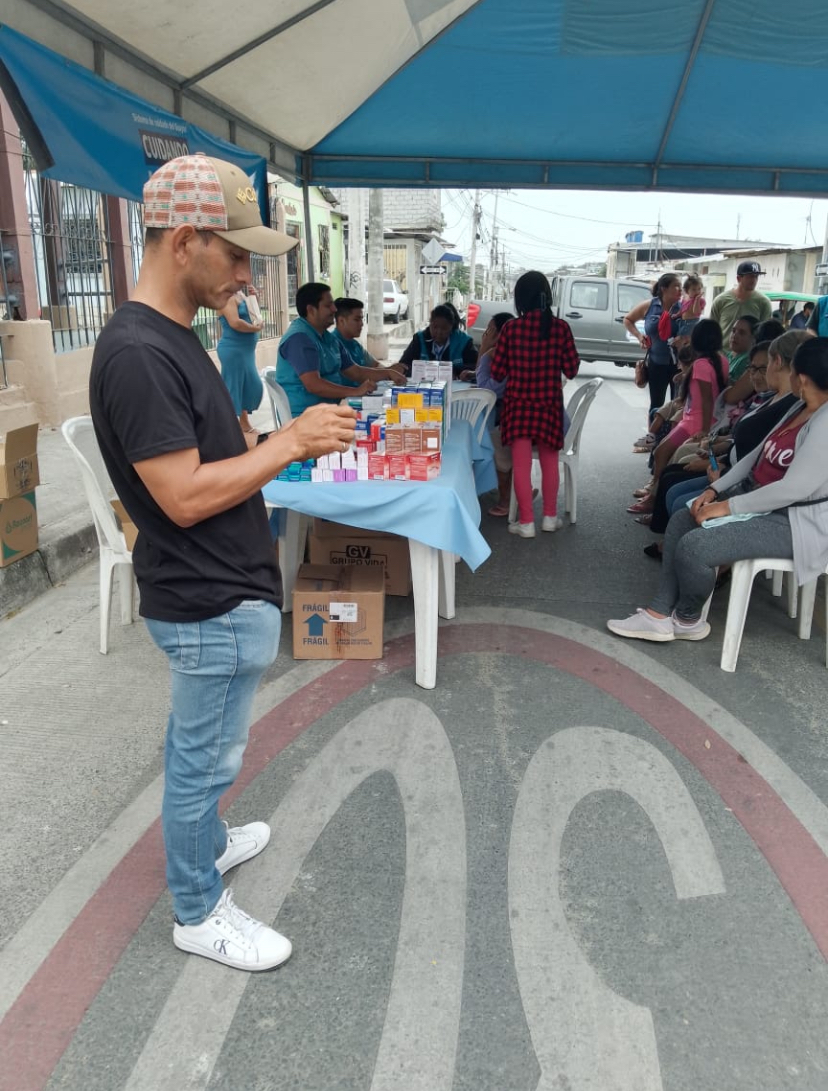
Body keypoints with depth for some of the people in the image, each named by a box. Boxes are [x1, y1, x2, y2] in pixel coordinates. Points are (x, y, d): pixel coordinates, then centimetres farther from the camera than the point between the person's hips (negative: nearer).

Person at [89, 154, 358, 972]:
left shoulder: (171, 336, 8)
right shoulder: (136, 352, -24)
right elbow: (185, 497, -26)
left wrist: (293, 444, 4)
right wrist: (291, 441, -19)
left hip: (215, 595, 10)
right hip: (212, 605, -10)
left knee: (196, 747, 26)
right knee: (205, 758, 8)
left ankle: (203, 843, 48)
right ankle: (197, 912, 29)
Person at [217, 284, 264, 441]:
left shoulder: (241, 294, 12)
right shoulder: (228, 297, -15)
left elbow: (252, 316, 19)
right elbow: (235, 323, -26)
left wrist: (253, 298, 5)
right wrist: (256, 328, -13)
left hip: (246, 349, 10)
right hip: (233, 350, -10)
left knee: (253, 385, 16)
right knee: (233, 387, -3)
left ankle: (244, 424, 28)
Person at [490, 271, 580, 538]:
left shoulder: (511, 328, -8)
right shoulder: (560, 327, -6)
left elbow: (497, 373, -4)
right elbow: (571, 370, -2)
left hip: (518, 405, -2)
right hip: (549, 404, 2)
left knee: (521, 464, 3)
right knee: (549, 461, 16)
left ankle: (526, 522, 5)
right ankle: (550, 517, 24)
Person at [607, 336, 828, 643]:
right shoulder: (802, 408, 8)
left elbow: (794, 489, -29)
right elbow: (758, 455, 13)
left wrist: (727, 507, -21)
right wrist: (714, 489, 2)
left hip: (796, 519, -11)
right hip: (762, 497, 11)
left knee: (695, 546, -24)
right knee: (681, 520, 4)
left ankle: (688, 619, 6)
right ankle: (659, 615, 3)